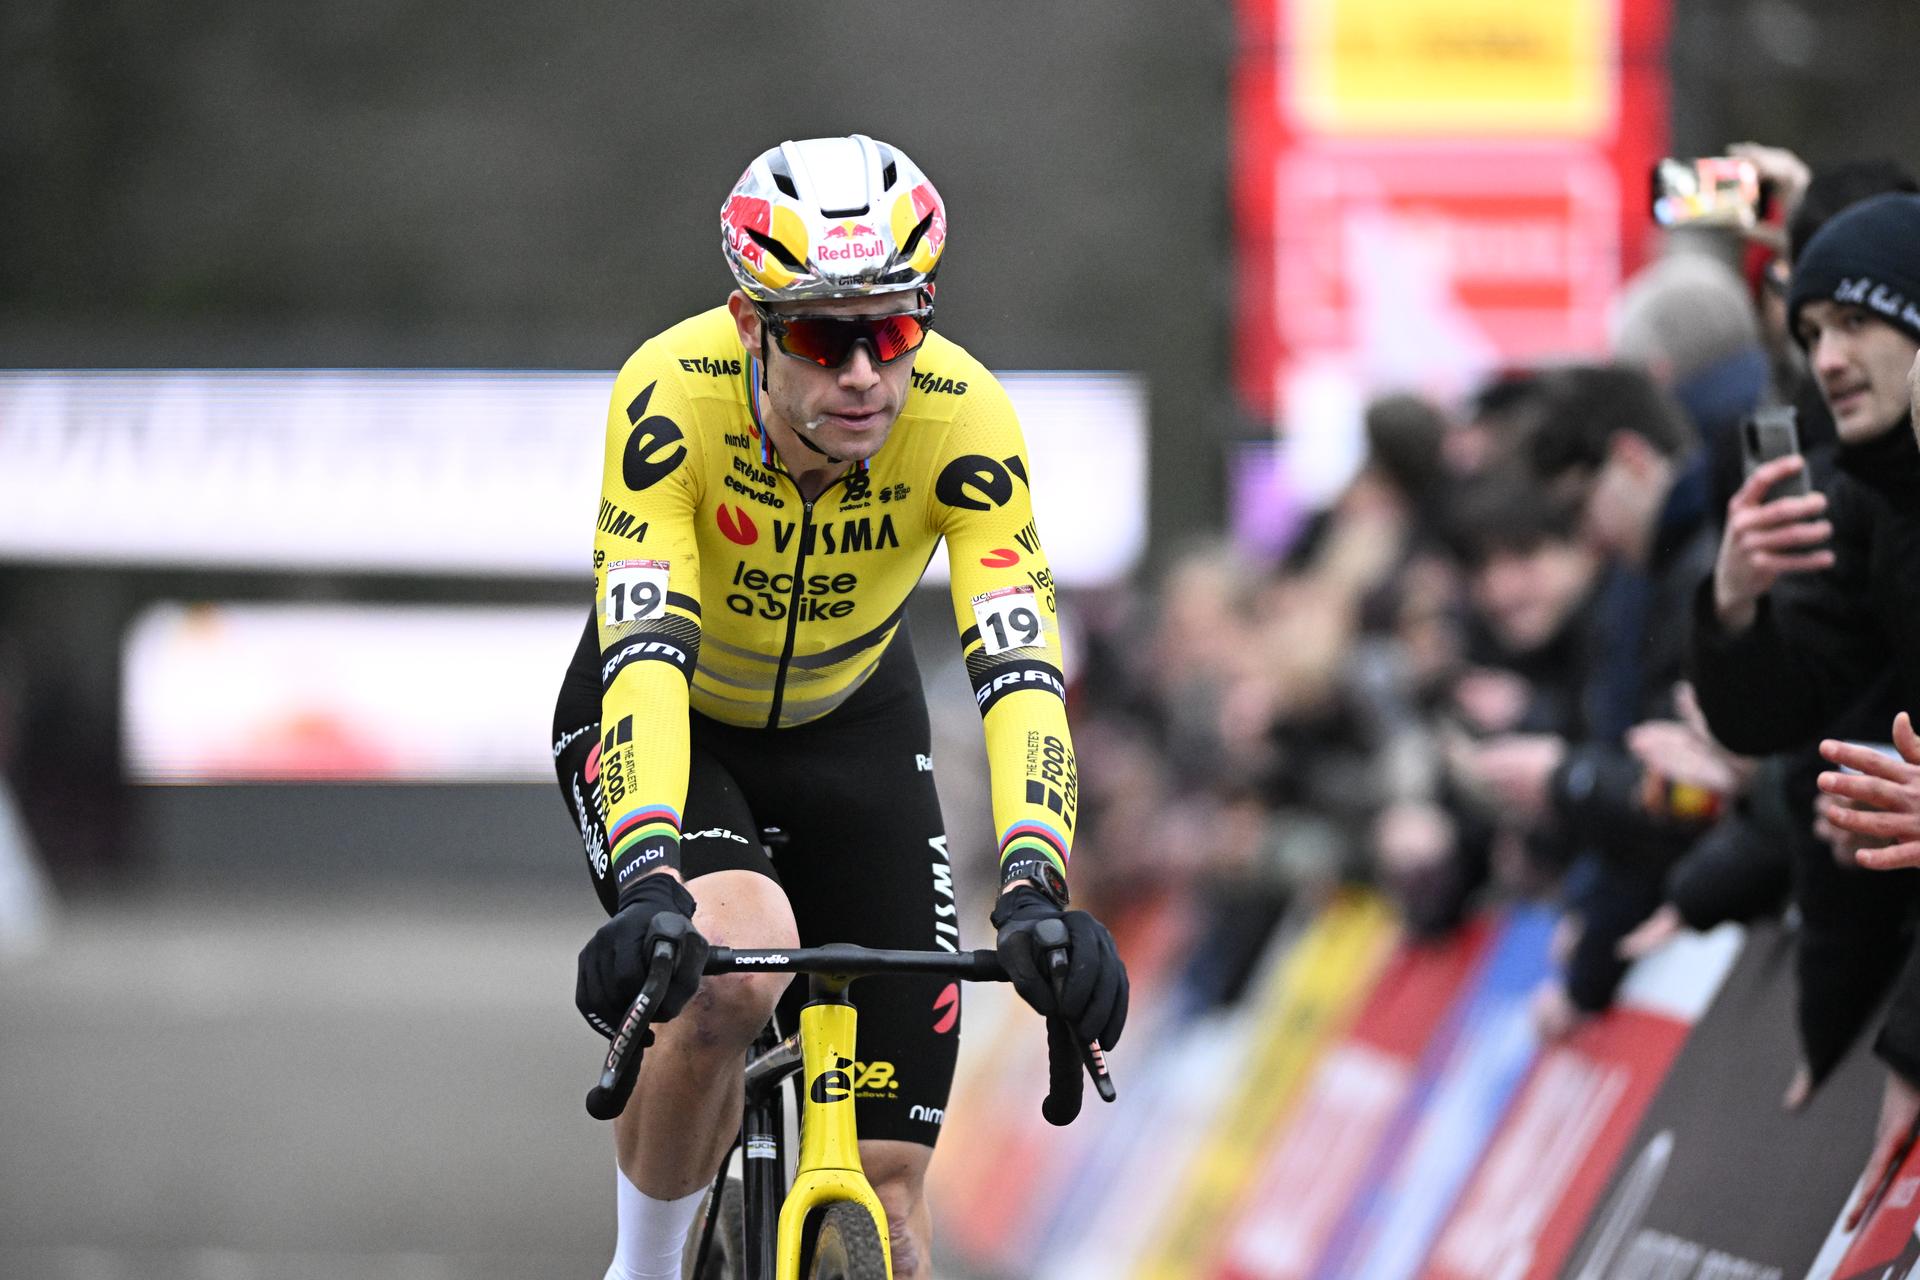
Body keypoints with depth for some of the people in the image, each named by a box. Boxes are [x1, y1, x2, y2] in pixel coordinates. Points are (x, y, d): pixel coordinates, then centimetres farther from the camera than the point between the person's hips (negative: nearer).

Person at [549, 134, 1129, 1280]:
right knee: (734, 975, -34)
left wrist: (1035, 887, -53)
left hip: (853, 732, 2)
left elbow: (1019, 666, -38)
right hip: (672, 722, -2)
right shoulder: (674, 395, -34)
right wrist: (648, 888, -58)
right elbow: (645, 655, -43)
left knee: (889, 1185, -6)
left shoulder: (962, 415, -29)